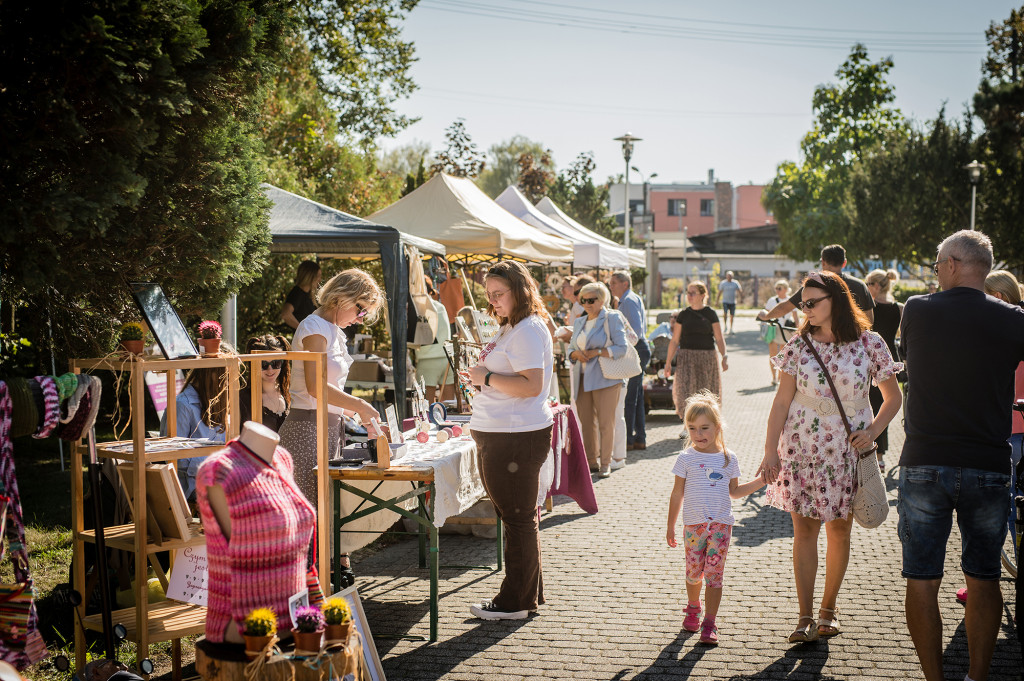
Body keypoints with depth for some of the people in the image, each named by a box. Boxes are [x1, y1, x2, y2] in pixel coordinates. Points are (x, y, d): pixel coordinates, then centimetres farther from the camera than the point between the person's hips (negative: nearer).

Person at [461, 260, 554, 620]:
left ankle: (515, 602, 7)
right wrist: (480, 378, 12)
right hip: (500, 435, 11)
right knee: (517, 517, 16)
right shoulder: (510, 328, 18)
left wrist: (487, 378, -18)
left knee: (518, 518, -1)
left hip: (517, 438, -11)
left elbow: (532, 385, -24)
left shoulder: (528, 330, -15)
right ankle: (529, 593, 25)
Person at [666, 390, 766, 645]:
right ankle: (693, 608, 34)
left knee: (714, 573, -2)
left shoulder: (728, 458, 6)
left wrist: (758, 482, 5)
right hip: (694, 524, 0)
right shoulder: (686, 459, 0)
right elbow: (677, 494, 4)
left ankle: (709, 624, 2)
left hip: (721, 524, 1)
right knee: (694, 572, 7)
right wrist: (670, 527, 5)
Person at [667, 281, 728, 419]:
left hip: (707, 357, -1)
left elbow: (719, 338, 0)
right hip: (686, 357, 1)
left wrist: (724, 357, -14)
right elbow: (674, 340, 8)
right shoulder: (683, 314, 6)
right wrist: (668, 362, 5)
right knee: (686, 392, -9)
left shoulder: (710, 314, 2)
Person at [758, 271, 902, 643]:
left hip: (848, 451, 0)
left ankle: (828, 608, 24)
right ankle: (805, 617, 3)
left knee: (839, 529, 8)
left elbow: (893, 397, 6)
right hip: (802, 448, 0)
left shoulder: (869, 343, -4)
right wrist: (771, 450, -5)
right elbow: (781, 401, 0)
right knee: (804, 528, -1)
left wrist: (872, 432, -9)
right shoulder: (799, 345, -2)